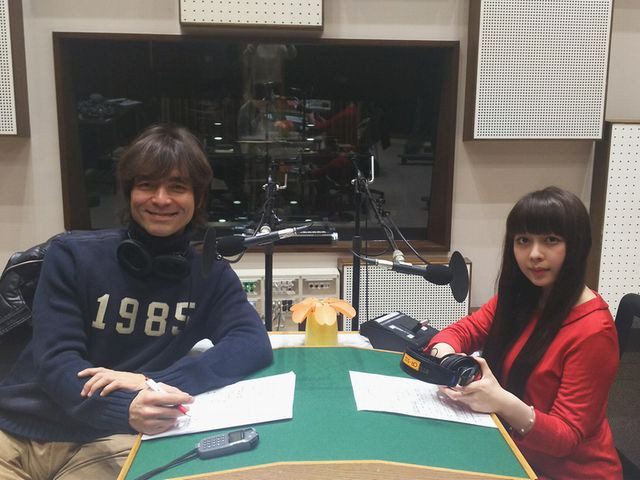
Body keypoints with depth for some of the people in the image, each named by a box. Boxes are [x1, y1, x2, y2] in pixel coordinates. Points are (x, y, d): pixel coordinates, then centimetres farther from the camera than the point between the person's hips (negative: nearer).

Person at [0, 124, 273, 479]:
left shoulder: (211, 276, 1)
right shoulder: (71, 255, -4)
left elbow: (254, 345, -13)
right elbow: (55, 360, -11)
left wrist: (152, 382, -27)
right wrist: (126, 409, -31)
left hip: (109, 442, 1)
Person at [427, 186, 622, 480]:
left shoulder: (592, 331, -22)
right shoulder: (521, 298, -2)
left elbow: (567, 437, -19)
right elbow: (463, 331, 3)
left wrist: (506, 405, -38)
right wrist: (445, 355, -20)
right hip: (512, 453, 6)